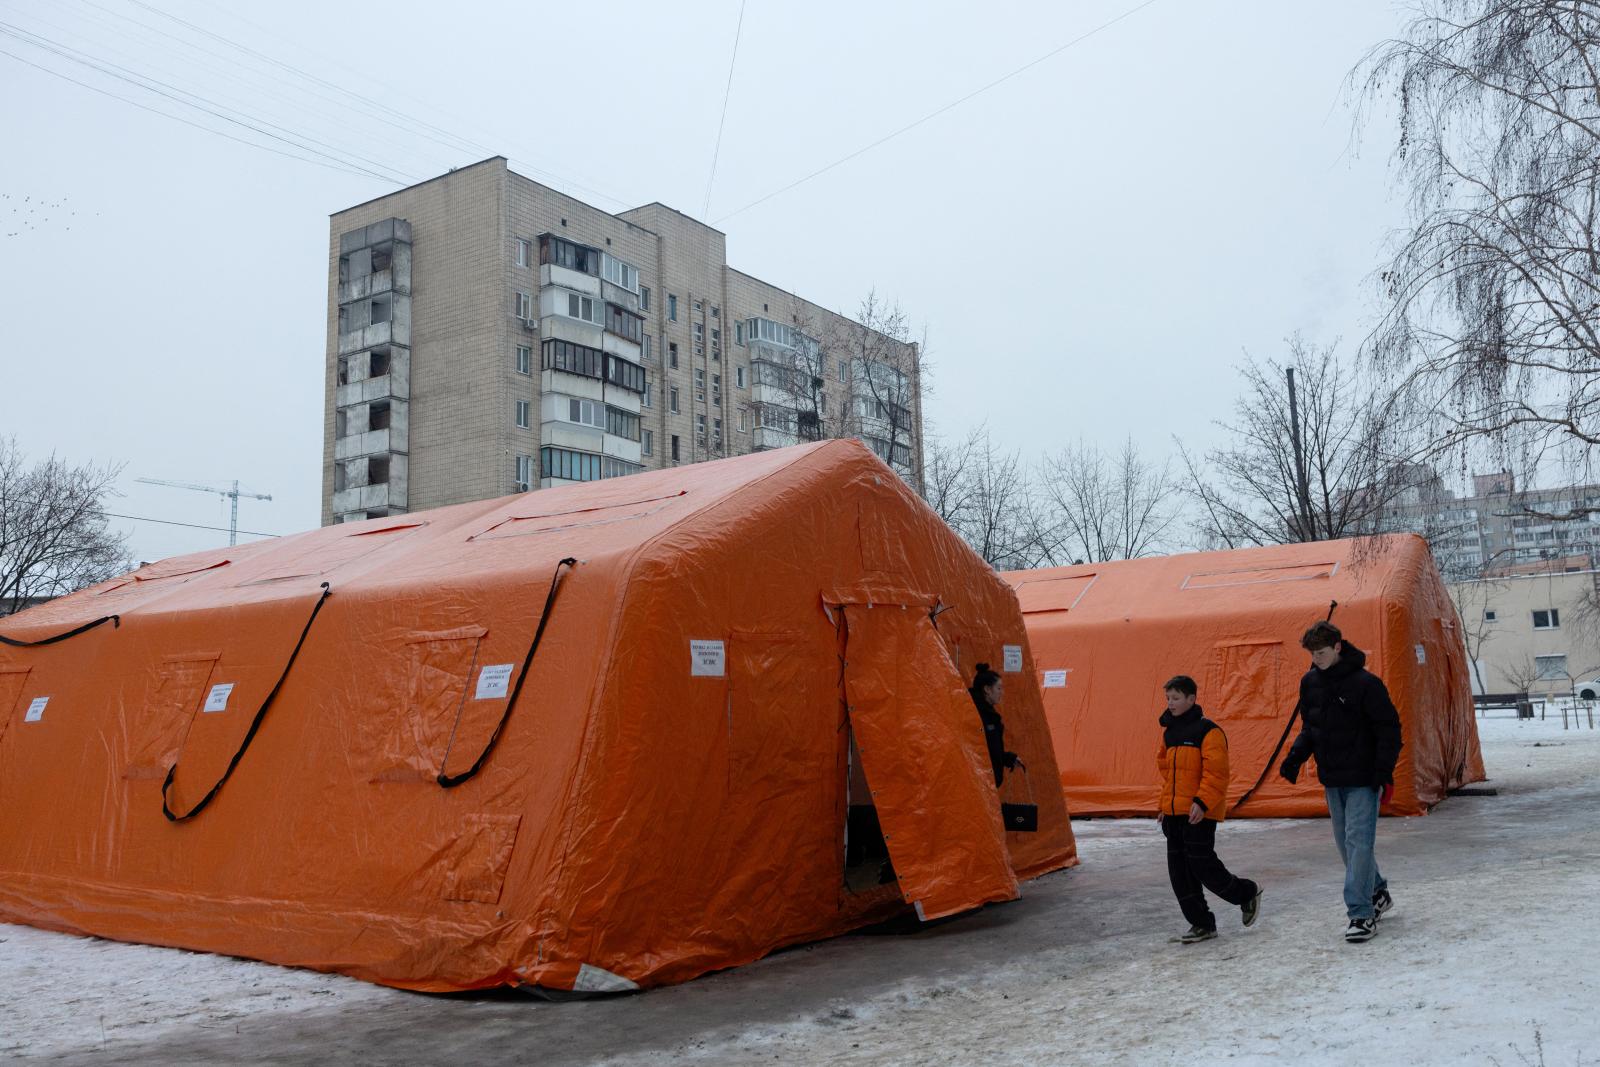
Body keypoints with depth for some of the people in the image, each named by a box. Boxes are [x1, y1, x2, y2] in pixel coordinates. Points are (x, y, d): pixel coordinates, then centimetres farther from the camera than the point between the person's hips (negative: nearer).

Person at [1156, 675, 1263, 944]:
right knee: (1179, 871, 6)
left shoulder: (1208, 731, -10)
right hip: (1174, 812, 8)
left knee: (1201, 864, -7)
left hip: (1199, 813, -8)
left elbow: (1216, 773, -16)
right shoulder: (1169, 732, 14)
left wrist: (1202, 802, -23)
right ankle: (1202, 924, 16)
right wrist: (1164, 805, 21)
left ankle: (1247, 893, 19)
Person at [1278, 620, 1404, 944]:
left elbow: (1389, 729, -11)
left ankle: (1361, 914, -7)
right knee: (1346, 843, 14)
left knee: (1358, 842, -11)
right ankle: (1377, 892, 34)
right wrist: (1296, 756, -1)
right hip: (1332, 780, 7)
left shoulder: (1365, 683, -15)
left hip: (1363, 779, -7)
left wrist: (1385, 773, -16)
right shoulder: (1310, 683, 5)